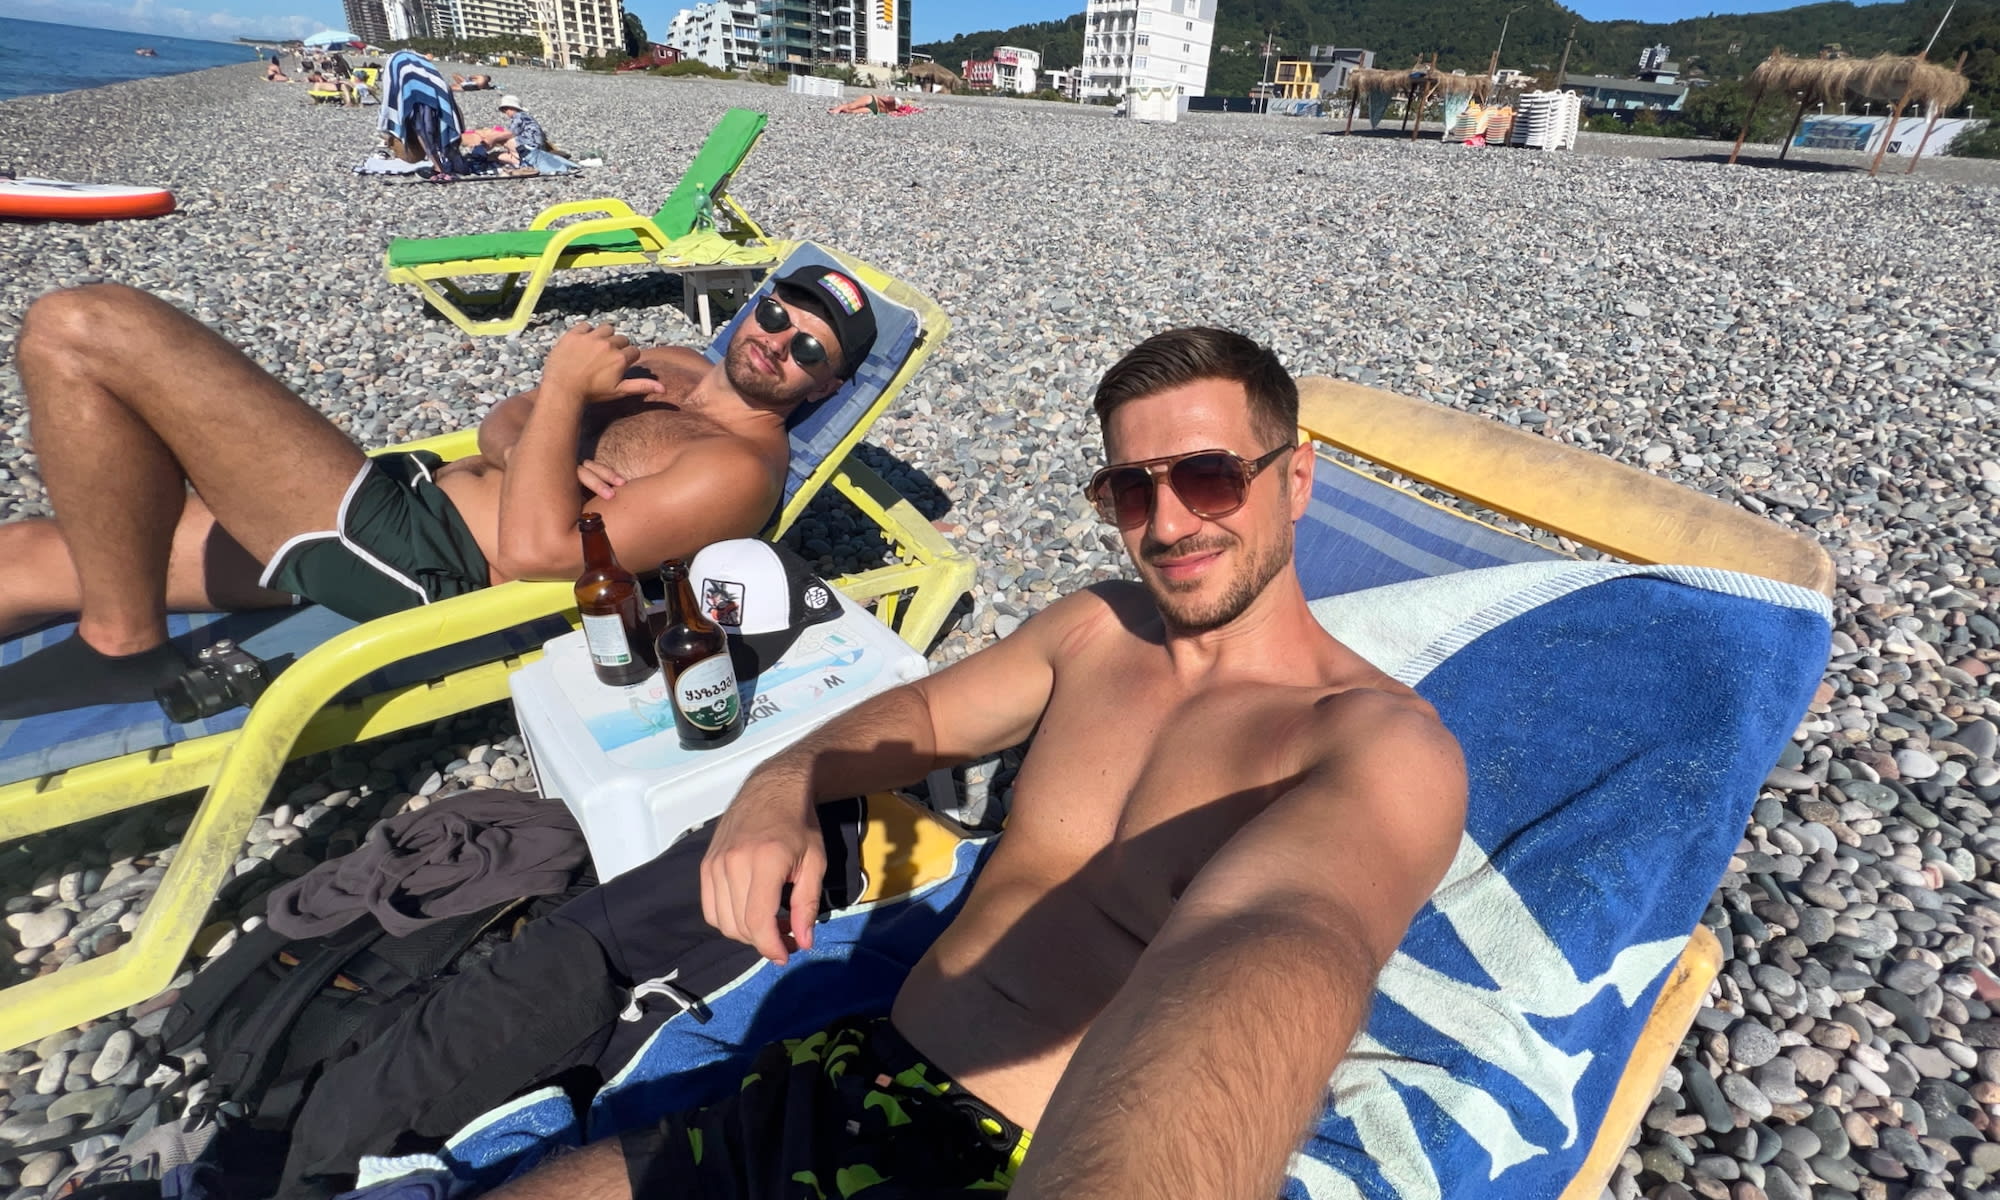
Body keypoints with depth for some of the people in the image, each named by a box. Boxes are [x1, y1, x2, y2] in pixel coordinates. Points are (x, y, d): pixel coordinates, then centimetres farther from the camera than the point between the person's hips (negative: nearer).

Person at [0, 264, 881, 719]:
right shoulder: (672, 365, 16)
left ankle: (120, 648, -4)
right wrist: (543, 456, -6)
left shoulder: (742, 466, -14)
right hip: (417, 490, 9)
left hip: (420, 558, -9)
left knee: (79, 330, -13)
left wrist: (562, 390, -12)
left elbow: (535, 551, -22)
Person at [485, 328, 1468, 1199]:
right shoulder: (1092, 628, 5)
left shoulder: (1382, 740, -14)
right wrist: (783, 784, -4)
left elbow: (1276, 952, -35)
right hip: (846, 1085, 5)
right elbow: (925, 713, 17)